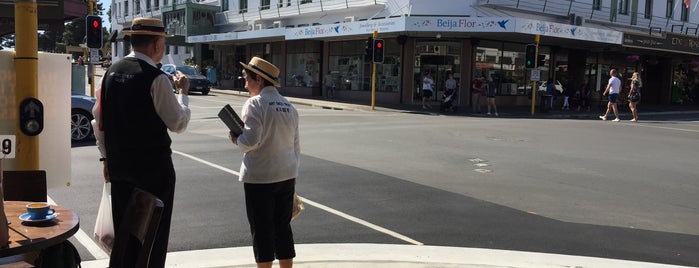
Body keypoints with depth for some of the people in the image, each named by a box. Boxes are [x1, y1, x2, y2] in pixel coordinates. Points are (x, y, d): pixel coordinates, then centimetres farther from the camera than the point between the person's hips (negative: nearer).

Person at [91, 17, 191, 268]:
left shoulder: (112, 71, 5)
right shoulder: (156, 78, -16)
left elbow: (99, 119, 9)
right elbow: (178, 123, -12)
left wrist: (107, 156, 17)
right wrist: (183, 92, 3)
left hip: (118, 165, 7)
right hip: (153, 166, -6)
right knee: (153, 233, 6)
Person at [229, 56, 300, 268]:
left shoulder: (255, 103, -11)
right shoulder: (289, 106, 9)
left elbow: (250, 140, -21)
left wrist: (236, 139, -1)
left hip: (259, 178, -6)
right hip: (286, 176, 6)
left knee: (262, 229, 5)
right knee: (283, 226, 14)